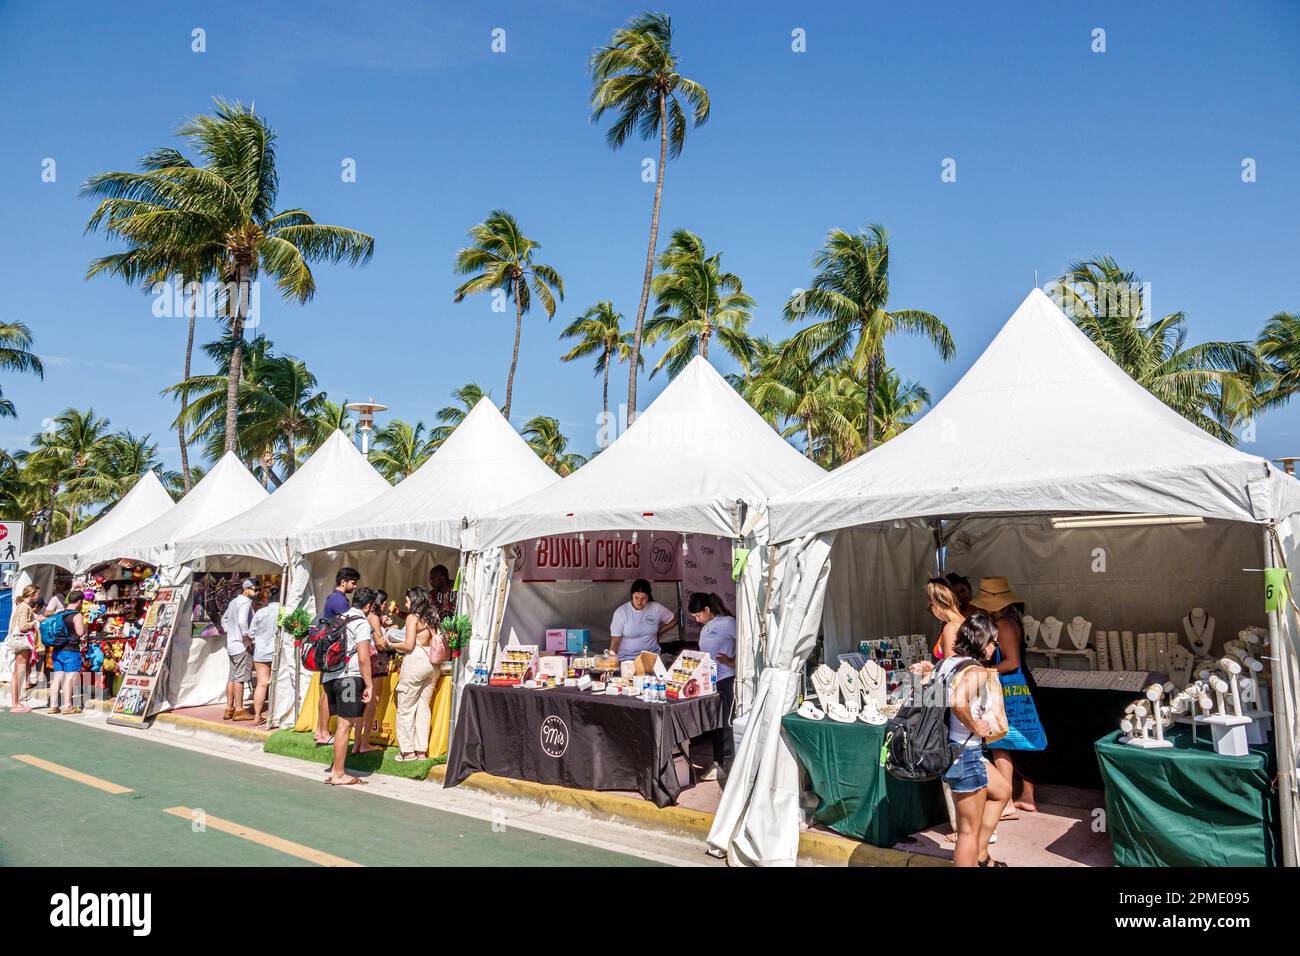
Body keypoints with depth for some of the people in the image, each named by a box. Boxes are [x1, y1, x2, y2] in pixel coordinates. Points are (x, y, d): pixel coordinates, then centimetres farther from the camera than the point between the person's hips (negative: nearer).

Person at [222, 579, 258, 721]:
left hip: (231, 644, 10)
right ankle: (239, 710, -4)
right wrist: (247, 638, -19)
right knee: (240, 677, -6)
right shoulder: (245, 602, -14)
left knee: (232, 677, 12)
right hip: (242, 645, -10)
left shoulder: (233, 602, 17)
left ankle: (229, 709, 16)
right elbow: (242, 621, -28)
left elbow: (224, 619, 28)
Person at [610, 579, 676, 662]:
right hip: (626, 659, -1)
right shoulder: (621, 612, -7)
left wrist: (659, 633, 8)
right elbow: (615, 640, -9)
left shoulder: (657, 608, 0)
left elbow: (674, 620, 16)